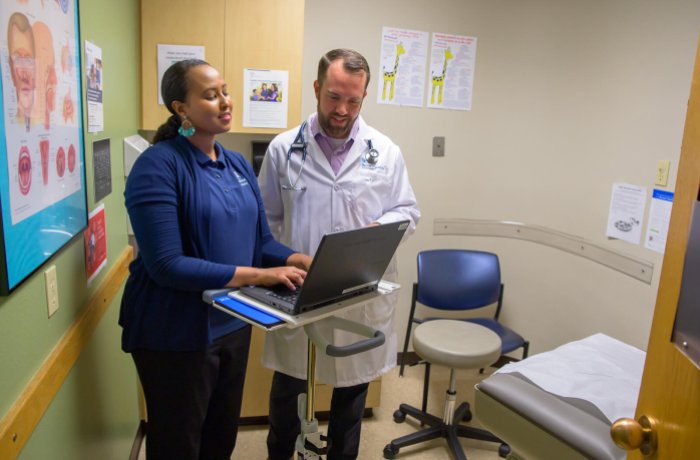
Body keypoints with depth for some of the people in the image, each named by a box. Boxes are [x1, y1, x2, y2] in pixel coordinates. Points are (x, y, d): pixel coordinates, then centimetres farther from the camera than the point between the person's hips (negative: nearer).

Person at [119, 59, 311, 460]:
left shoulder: (239, 165, 4)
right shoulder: (158, 165, -17)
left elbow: (262, 243, 5)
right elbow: (166, 264, -25)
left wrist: (307, 262, -14)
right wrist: (258, 275, -27)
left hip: (233, 324, 7)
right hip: (177, 334, -6)